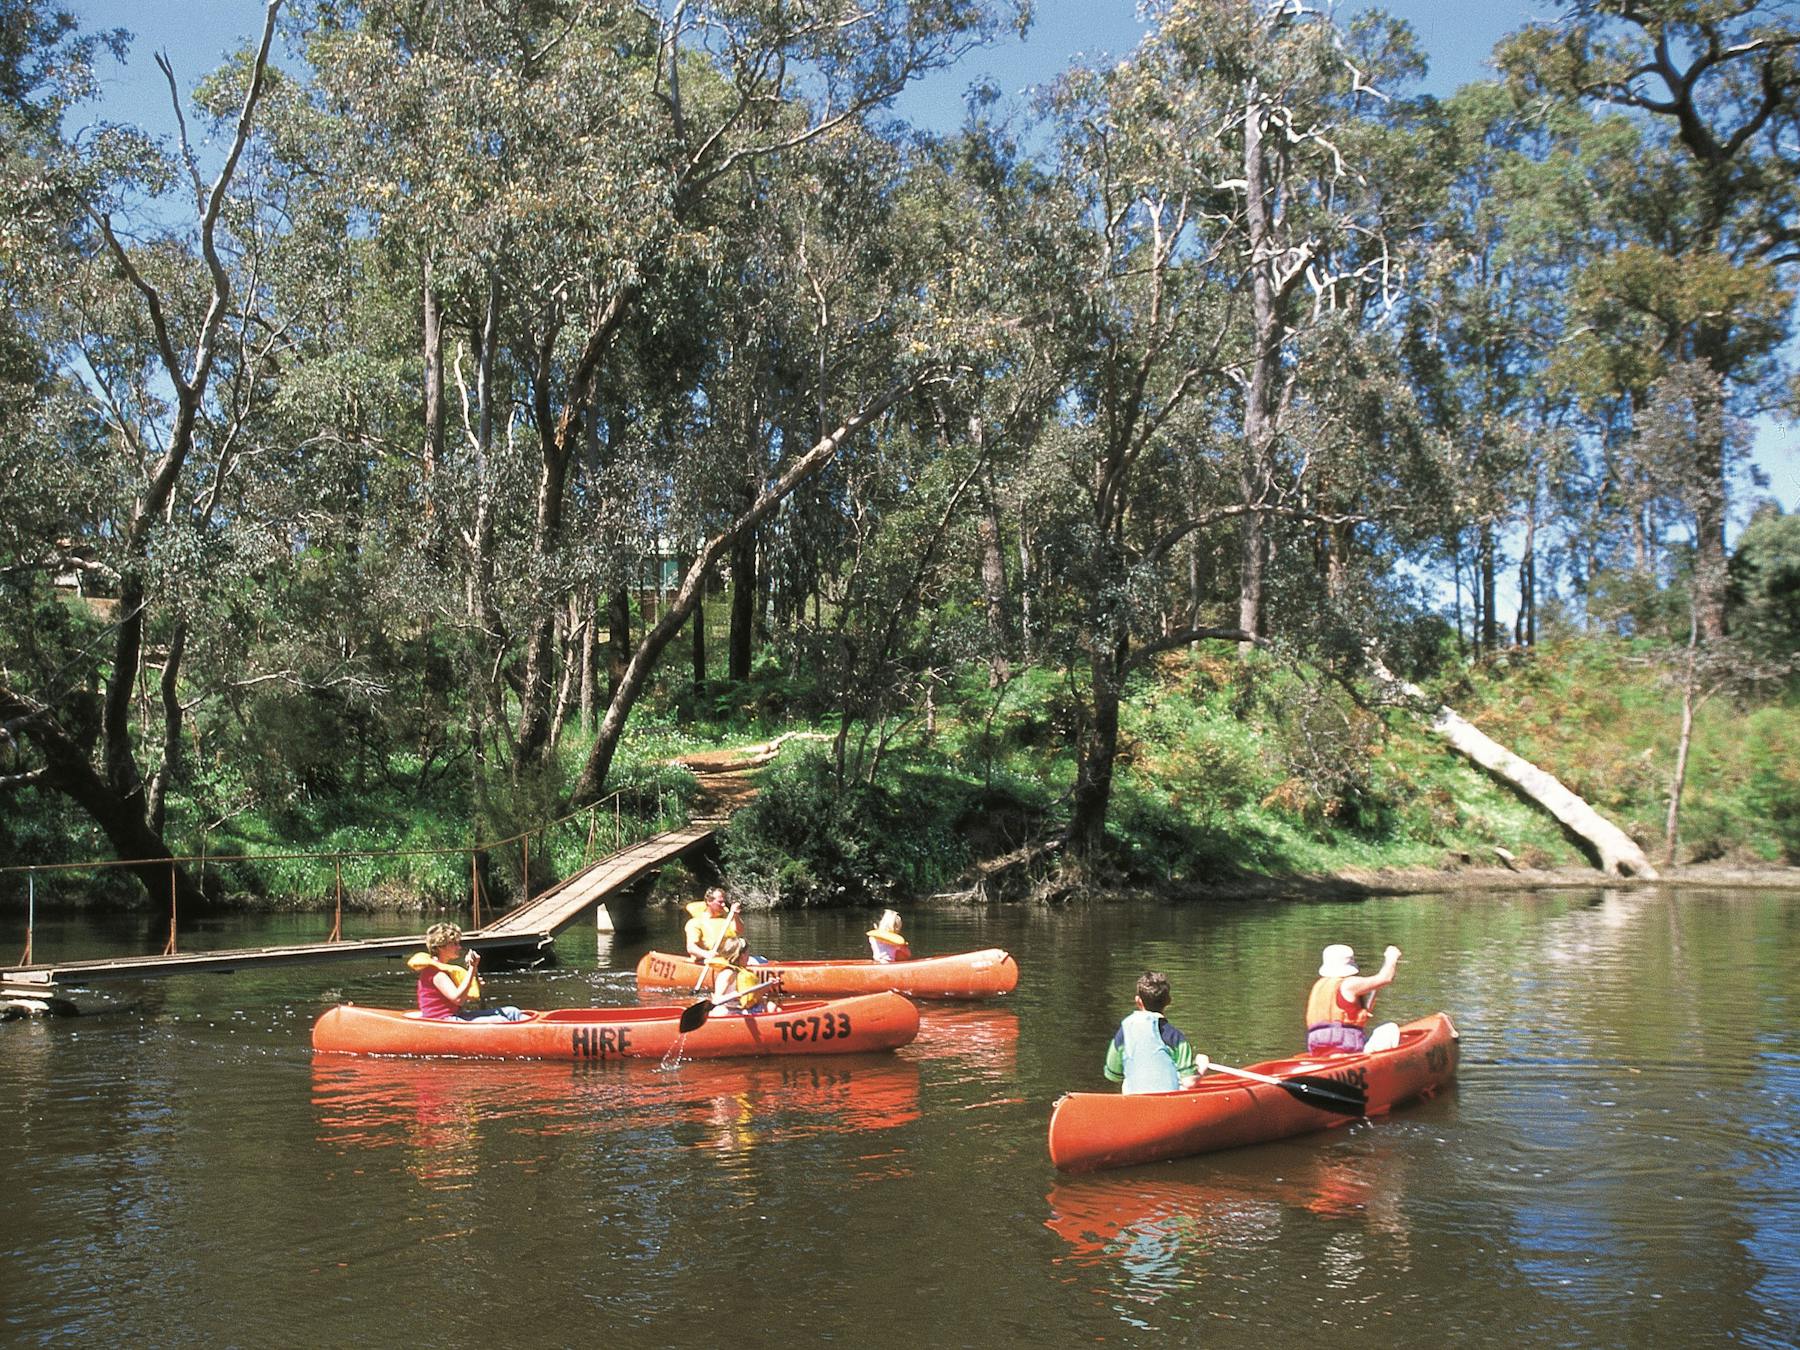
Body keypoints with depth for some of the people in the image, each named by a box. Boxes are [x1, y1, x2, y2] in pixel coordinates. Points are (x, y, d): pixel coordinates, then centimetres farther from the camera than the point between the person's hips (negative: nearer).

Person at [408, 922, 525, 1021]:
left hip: (455, 1016, 10)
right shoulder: (436, 972, -14)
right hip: (442, 1022, -10)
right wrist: (472, 969, -24)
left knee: (510, 1012, -2)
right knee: (499, 1021, -23)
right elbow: (458, 999, -25)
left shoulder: (446, 969, 18)